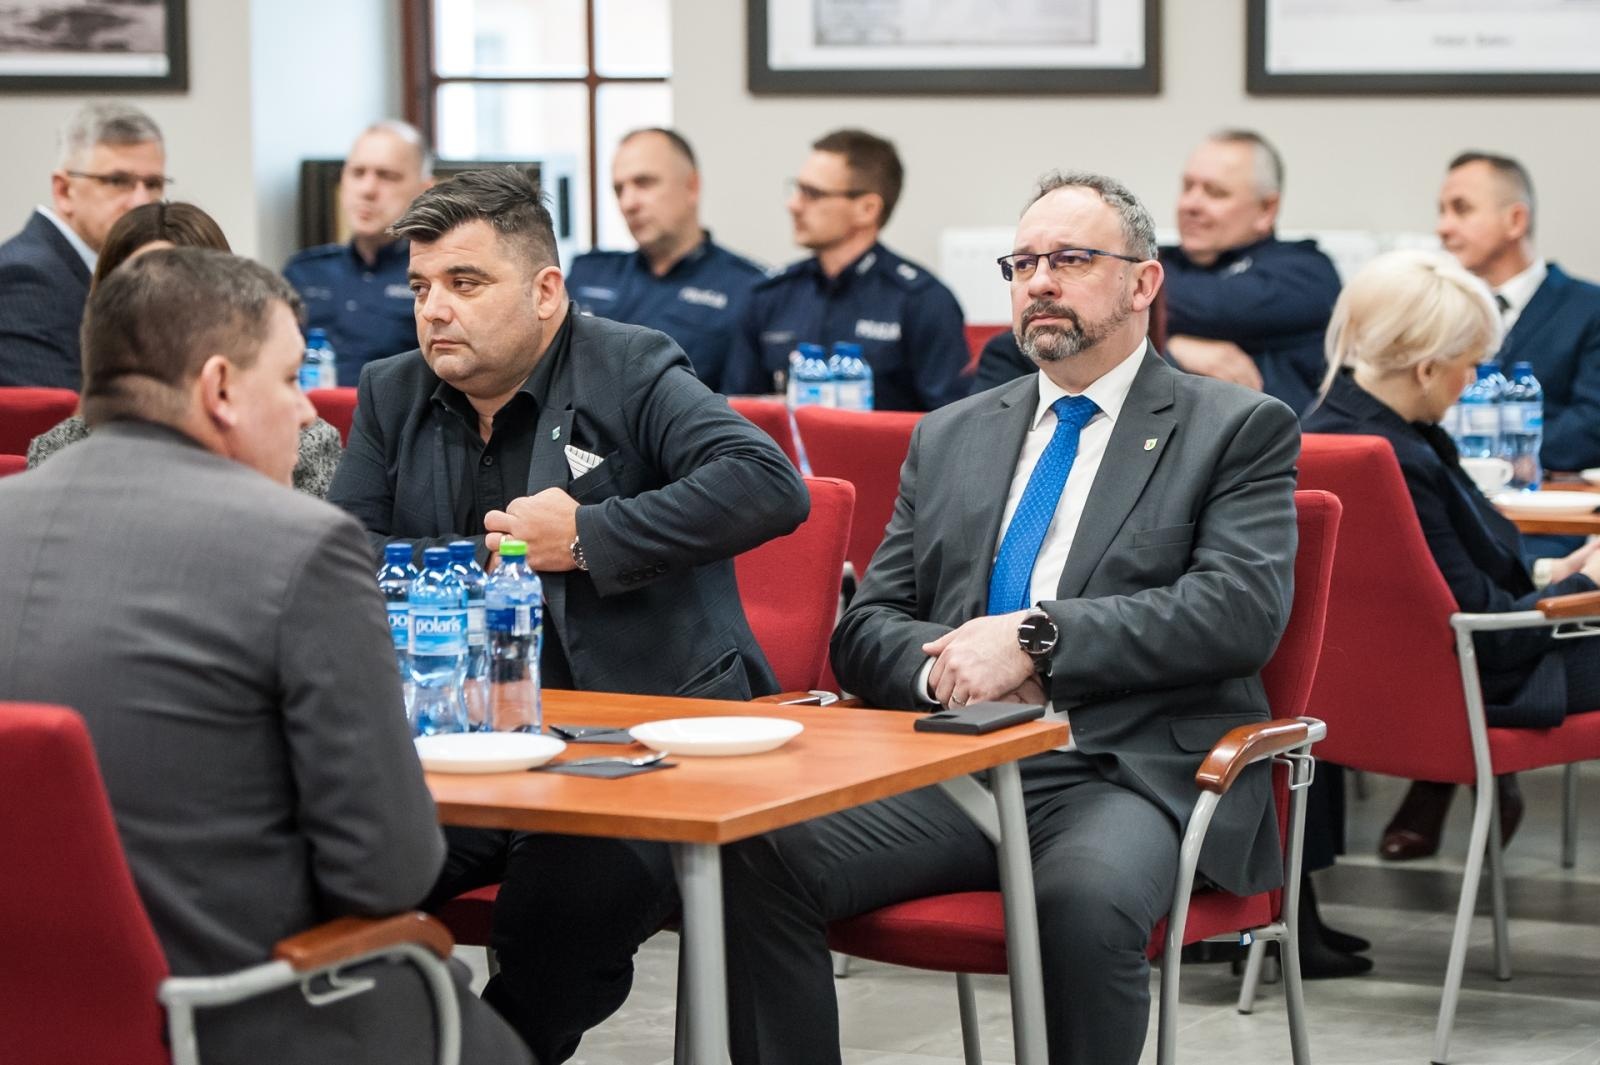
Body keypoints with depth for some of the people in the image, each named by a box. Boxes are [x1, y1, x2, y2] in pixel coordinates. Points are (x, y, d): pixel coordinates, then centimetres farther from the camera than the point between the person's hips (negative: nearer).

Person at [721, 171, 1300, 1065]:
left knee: (1085, 900, -38)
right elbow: (866, 629, 18)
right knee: (757, 856, -24)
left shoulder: (1236, 430, 8)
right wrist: (945, 665, -7)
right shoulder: (950, 438, 23)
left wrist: (1037, 637, -15)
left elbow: (1241, 608, -8)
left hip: (1131, 770, -4)